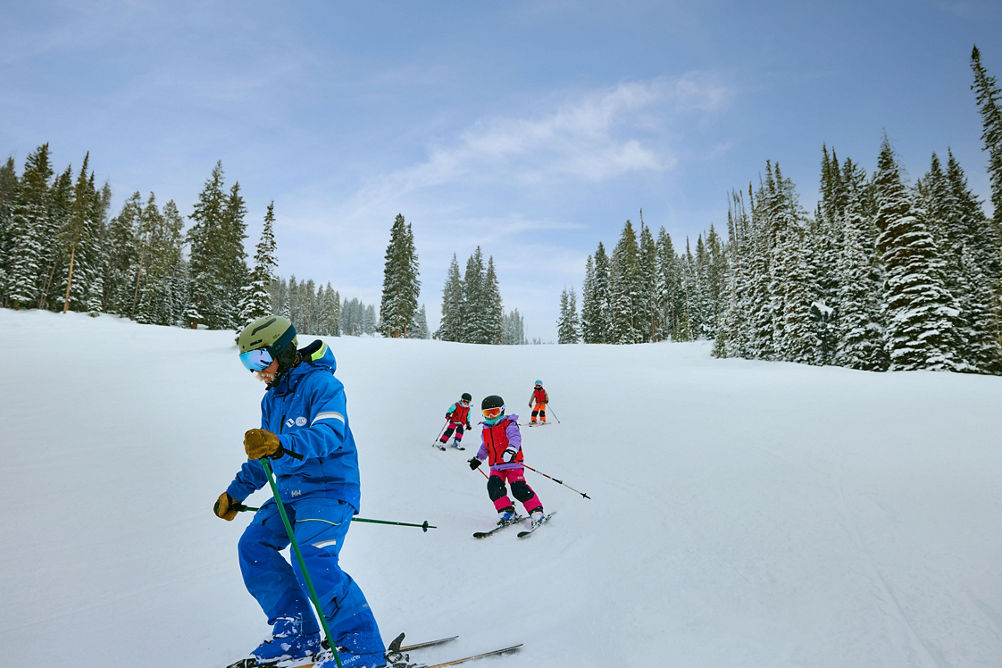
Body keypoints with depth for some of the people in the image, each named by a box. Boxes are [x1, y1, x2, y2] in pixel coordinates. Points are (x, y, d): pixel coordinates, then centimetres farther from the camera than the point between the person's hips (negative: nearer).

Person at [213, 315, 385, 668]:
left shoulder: (322, 384, -15)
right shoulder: (272, 399, 13)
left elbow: (330, 433, -33)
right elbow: (262, 455, 25)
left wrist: (282, 445, -48)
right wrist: (235, 492, 26)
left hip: (330, 487, -9)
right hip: (291, 492, 9)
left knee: (312, 562, -22)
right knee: (254, 546, 1)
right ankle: (296, 633, 12)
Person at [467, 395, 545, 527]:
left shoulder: (508, 424, -6)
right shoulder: (486, 430, 15)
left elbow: (516, 437, -25)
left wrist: (511, 449, -43)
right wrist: (478, 459, 26)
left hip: (512, 463, -6)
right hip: (496, 467, 6)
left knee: (519, 488, -17)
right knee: (493, 486, -16)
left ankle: (536, 511, -3)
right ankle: (506, 512, -4)